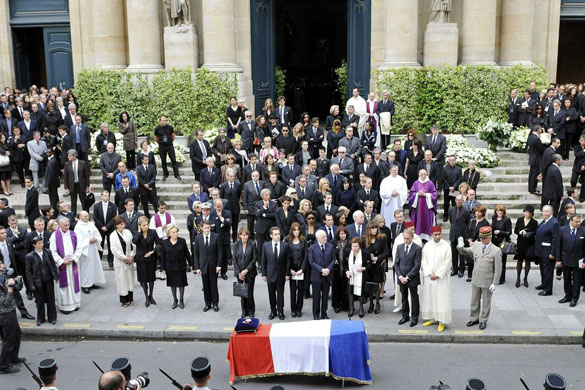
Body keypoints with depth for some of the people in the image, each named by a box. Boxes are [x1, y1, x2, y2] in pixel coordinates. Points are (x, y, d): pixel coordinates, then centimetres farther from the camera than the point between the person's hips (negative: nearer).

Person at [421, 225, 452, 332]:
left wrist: (438, 274, -12)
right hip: (429, 277, 4)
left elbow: (447, 263, -9)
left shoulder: (446, 246, -7)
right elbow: (424, 261, 1)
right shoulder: (427, 246, 2)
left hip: (441, 278, -4)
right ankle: (432, 318, 20)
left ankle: (442, 321, 2)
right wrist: (429, 273, -10)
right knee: (429, 298, 9)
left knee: (442, 299, -3)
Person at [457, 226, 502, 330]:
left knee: (486, 303, 10)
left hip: (487, 281, -4)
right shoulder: (476, 245, -2)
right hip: (476, 280, 4)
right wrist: (460, 246, -15)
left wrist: (494, 283, -14)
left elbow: (498, 269, -13)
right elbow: (464, 252, 9)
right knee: (474, 301, 16)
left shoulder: (496, 251, -14)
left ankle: (483, 321, 24)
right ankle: (474, 318, 31)